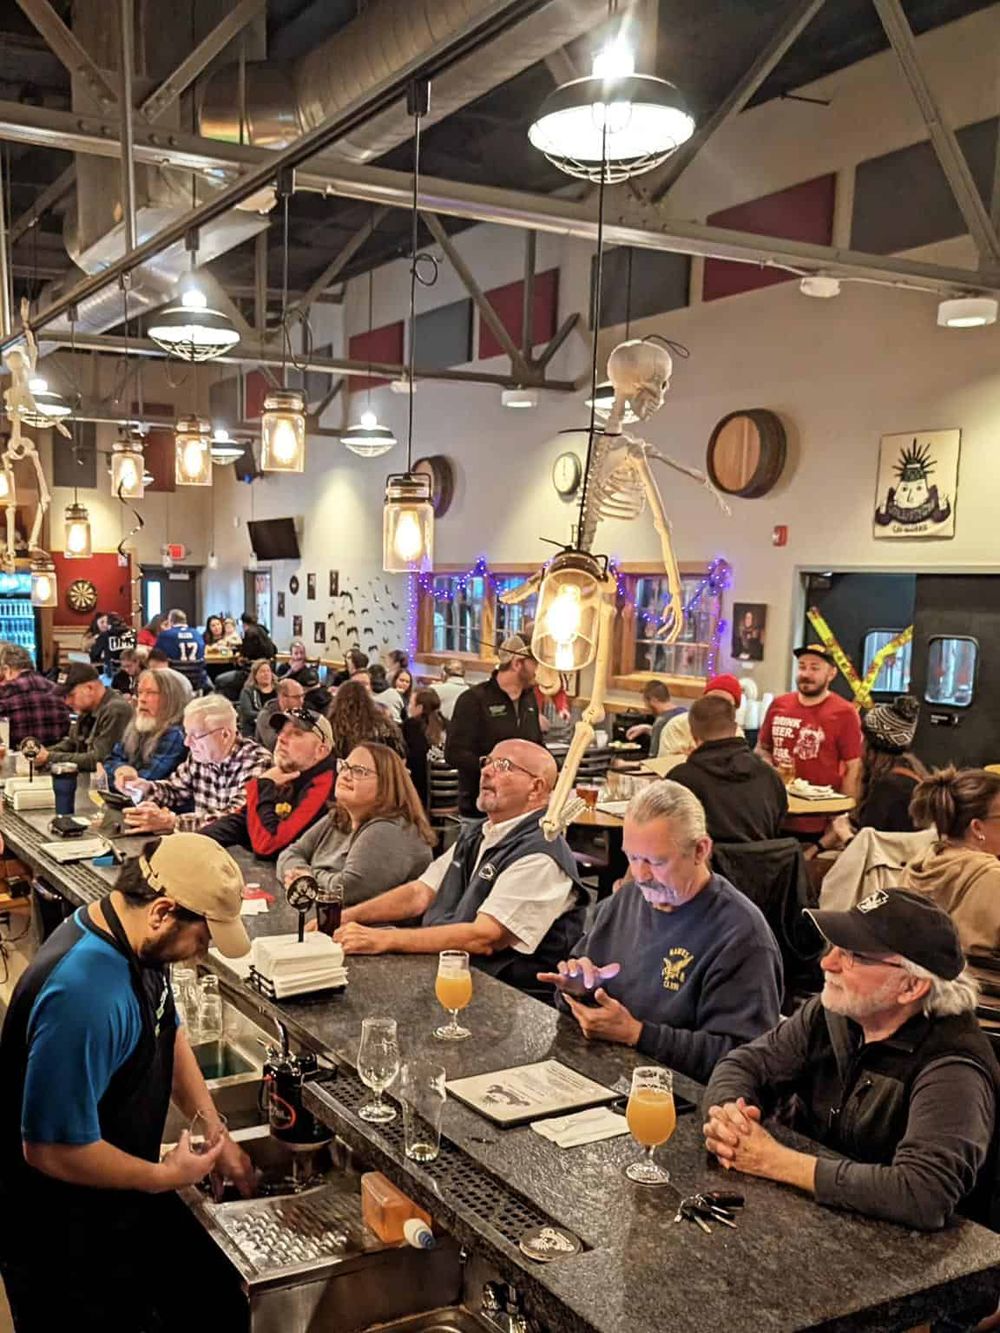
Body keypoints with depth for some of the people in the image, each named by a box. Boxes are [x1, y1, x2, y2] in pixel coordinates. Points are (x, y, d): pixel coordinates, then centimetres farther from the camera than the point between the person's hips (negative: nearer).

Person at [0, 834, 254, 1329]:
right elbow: (51, 1149, -31)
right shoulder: (83, 994, -36)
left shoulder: (137, 944, -6)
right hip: (65, 1242, -8)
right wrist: (165, 1176, -17)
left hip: (122, 1200, 9)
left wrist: (217, 1135, 7)